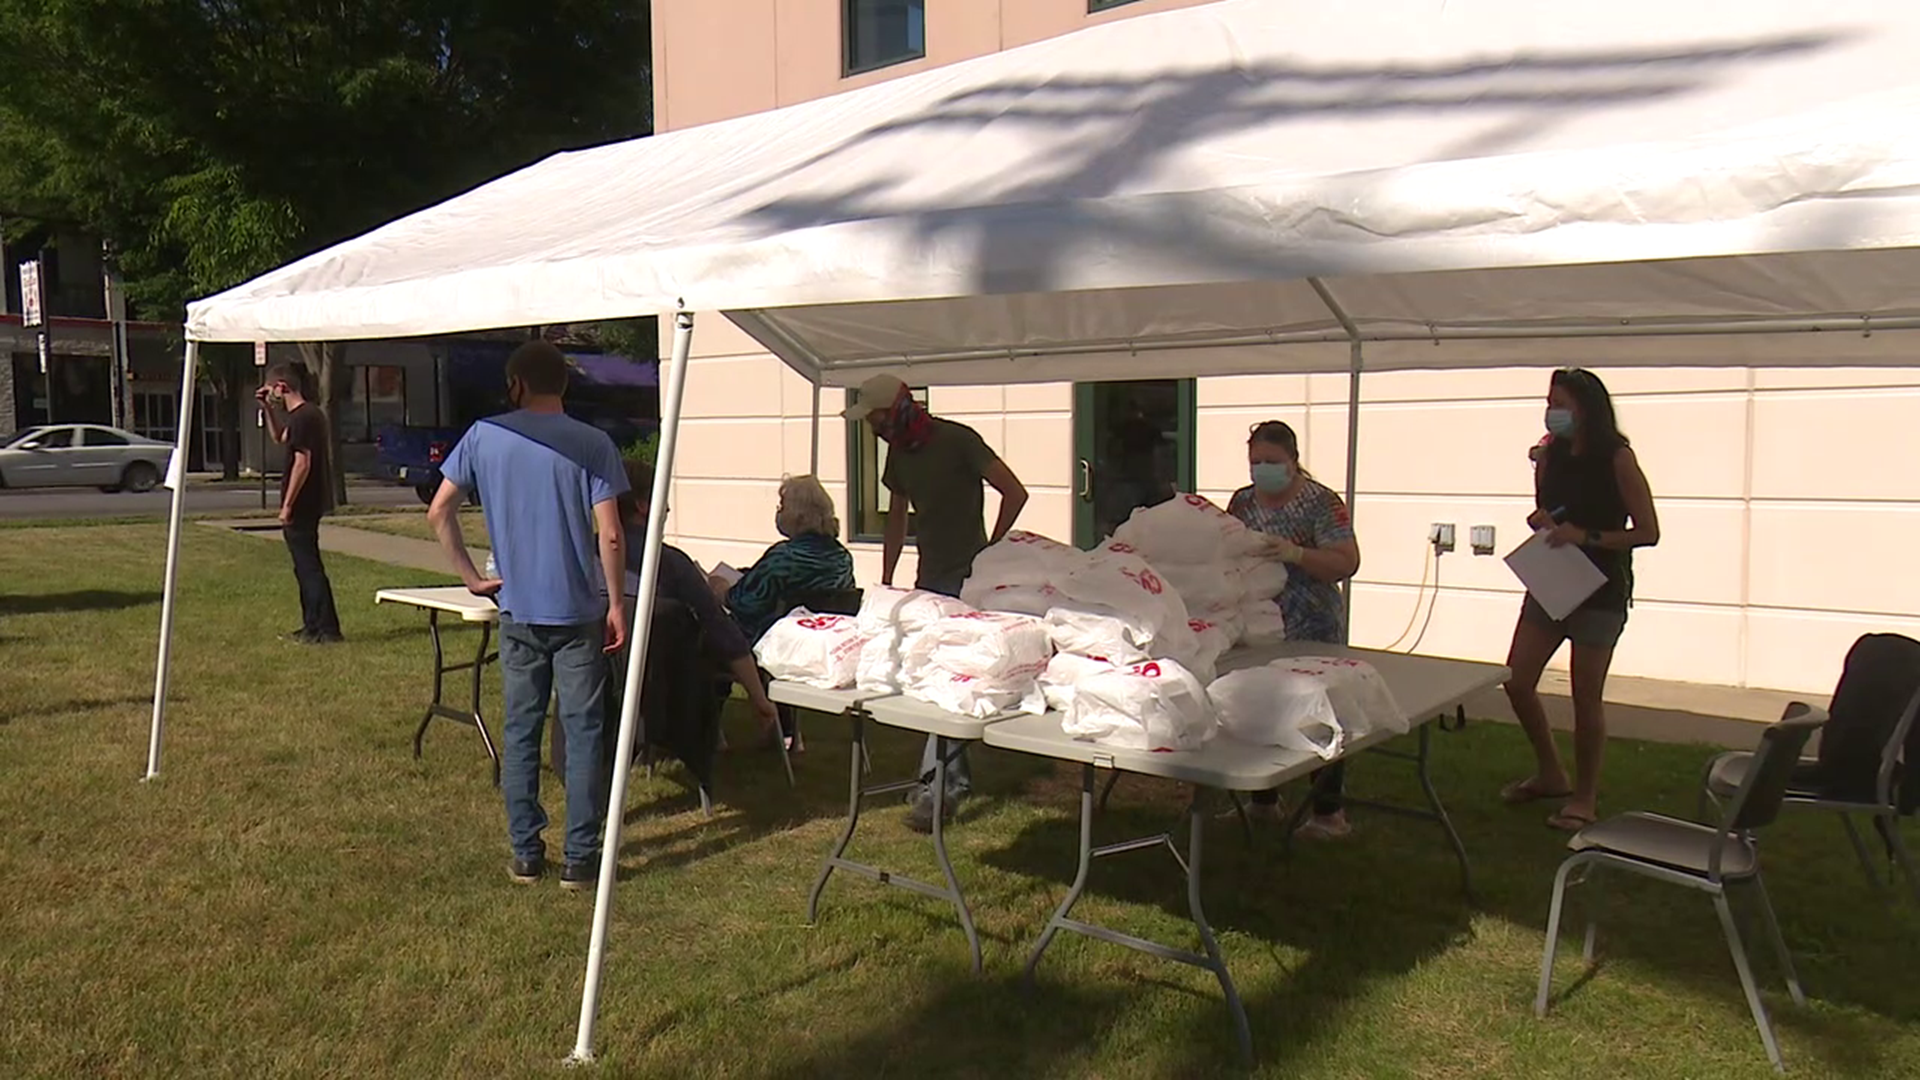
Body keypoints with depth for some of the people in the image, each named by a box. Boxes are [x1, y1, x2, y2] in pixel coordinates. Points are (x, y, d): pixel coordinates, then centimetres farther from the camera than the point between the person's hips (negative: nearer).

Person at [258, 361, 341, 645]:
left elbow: (302, 463, -22)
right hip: (309, 504, 10)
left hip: (301, 505, -10)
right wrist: (267, 408, 21)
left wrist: (287, 505, -20)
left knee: (309, 567, -7)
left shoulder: (301, 417, -17)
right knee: (306, 566, 16)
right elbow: (279, 438, 32)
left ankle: (327, 629, -6)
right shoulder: (310, 413, 14)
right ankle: (312, 626, 22)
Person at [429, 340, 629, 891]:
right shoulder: (592, 444, -6)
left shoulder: (484, 437, 1)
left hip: (518, 611, 2)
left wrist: (471, 577, 10)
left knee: (520, 731, 12)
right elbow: (609, 535, -12)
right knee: (582, 732, 4)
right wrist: (616, 604, -3)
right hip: (578, 611, -2)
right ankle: (580, 859, 7)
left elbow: (439, 511, 3)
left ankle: (525, 853, 18)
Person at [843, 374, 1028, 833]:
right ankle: (956, 773, 21)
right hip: (929, 578, 8)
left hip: (967, 577, -8)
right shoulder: (898, 453, 10)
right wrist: (885, 582, 17)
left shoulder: (957, 439, -12)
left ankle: (934, 785, -15)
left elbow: (1015, 493, -13)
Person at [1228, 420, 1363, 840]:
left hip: (1311, 631, -6)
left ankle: (1329, 812, 10)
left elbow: (1347, 563, -14)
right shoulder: (1242, 502, 10)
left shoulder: (1321, 502, -8)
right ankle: (1263, 800, 27)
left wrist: (1297, 554, -27)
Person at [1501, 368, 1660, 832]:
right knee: (1516, 680, 4)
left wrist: (1586, 537, -23)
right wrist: (1540, 522, -6)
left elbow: (1648, 533, -13)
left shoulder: (1617, 459, -14)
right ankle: (1550, 773, 26)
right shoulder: (1549, 453, 3)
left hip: (1601, 588, -6)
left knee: (1586, 697, 1)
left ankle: (1585, 796, 18)